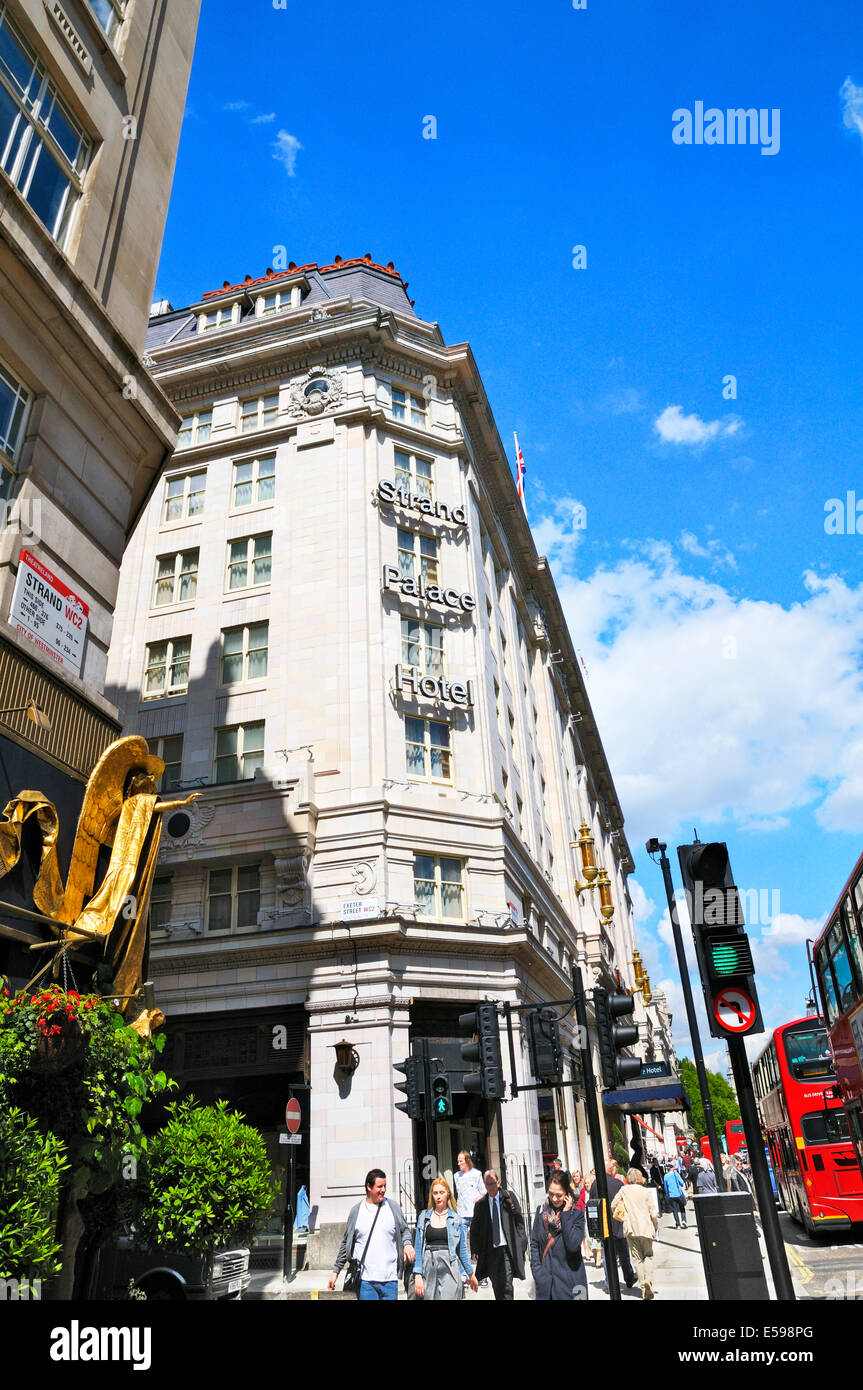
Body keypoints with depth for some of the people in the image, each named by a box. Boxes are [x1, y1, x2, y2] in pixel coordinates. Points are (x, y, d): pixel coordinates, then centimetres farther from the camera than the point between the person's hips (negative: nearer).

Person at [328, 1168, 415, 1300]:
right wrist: (336, 1271, 10)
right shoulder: (356, 1211, 4)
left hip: (390, 1279, 1)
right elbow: (346, 1244, 11)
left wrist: (407, 1244, -8)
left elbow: (404, 1230, 14)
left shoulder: (393, 1207, 5)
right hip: (366, 1280, -1)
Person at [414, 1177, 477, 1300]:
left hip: (449, 1271, -2)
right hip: (429, 1270, 2)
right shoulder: (424, 1217, 8)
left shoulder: (456, 1219, 5)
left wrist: (471, 1274, 17)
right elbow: (418, 1248, 6)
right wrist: (418, 1275, -2)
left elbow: (462, 1249, 13)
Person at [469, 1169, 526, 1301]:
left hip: (507, 1249, -3)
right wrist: (476, 1250, 0)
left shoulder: (509, 1197, 0)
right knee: (497, 1289, 10)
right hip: (490, 1251, 3)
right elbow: (475, 1229, 9)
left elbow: (519, 1221, 1)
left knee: (506, 1286, -10)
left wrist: (520, 1246, -4)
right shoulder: (480, 1204, 5)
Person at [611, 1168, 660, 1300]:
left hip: (630, 1229, 1)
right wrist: (656, 1226, 13)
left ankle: (644, 1289, 3)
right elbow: (653, 1213, -4)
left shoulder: (624, 1190, 1)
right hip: (645, 1227, -1)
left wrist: (621, 1218, 19)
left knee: (637, 1258, 8)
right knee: (648, 1255, 13)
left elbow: (613, 1206, 2)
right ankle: (648, 1280, -9)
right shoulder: (646, 1191, -3)